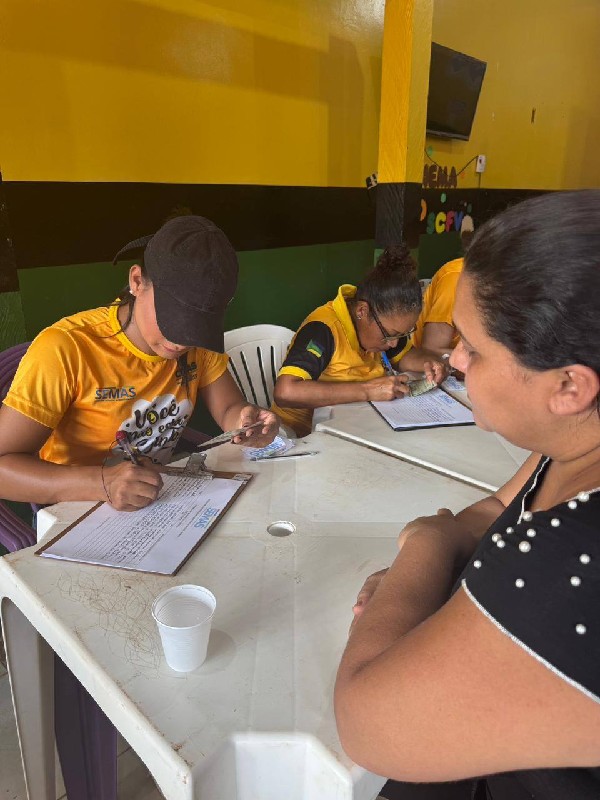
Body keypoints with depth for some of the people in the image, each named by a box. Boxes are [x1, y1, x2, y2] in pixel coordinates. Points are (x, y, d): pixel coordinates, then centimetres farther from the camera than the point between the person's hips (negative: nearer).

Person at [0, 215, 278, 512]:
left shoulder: (197, 343, -4)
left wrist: (247, 420, -21)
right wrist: (101, 483, -37)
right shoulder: (65, 349, -20)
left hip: (164, 504, 4)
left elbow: (229, 408, 3)